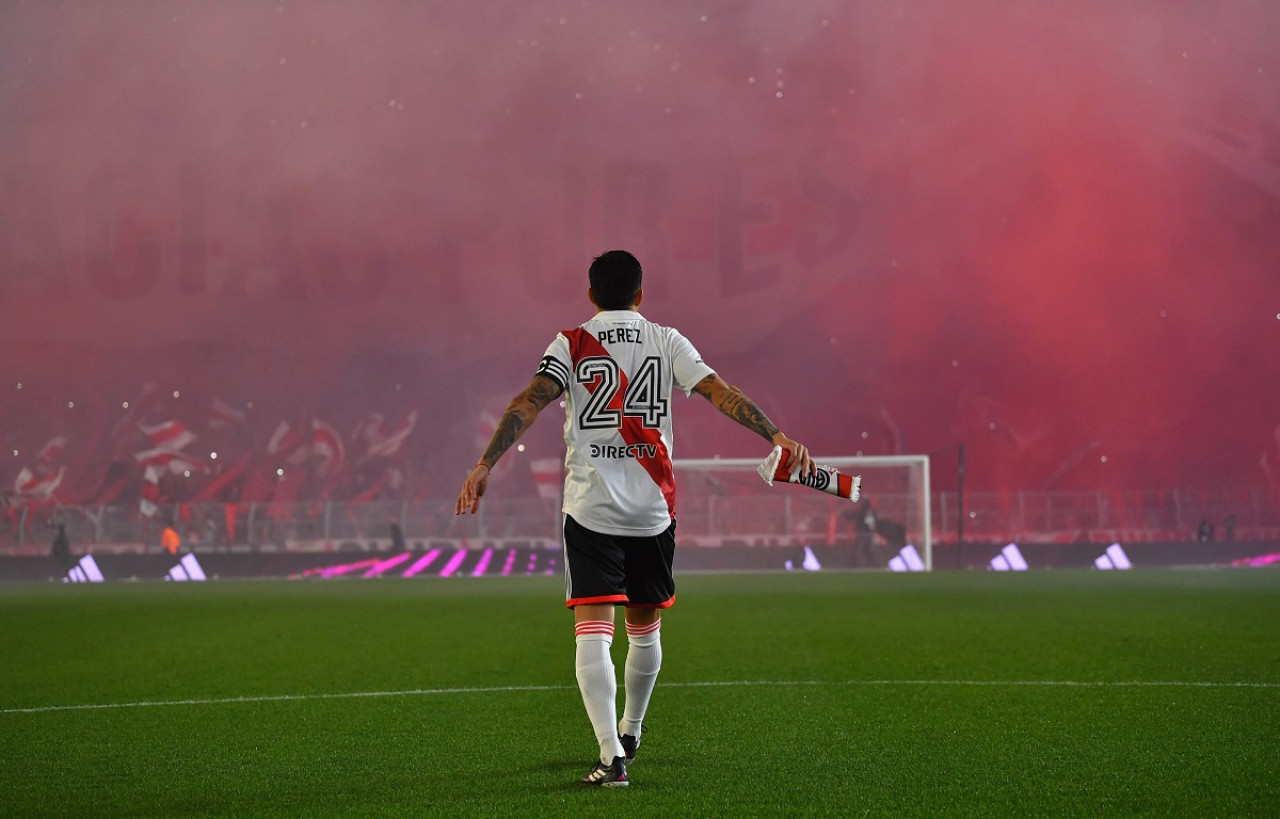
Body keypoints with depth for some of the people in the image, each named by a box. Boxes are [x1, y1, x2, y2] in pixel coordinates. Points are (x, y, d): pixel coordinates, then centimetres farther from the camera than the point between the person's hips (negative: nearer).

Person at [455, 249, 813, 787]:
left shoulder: (571, 344, 3)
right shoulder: (666, 341, 6)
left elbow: (529, 403, -11)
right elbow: (719, 391, -4)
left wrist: (484, 466, -16)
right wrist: (778, 436, -8)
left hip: (590, 509, -2)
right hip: (653, 510, 2)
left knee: (592, 635, -6)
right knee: (645, 629, 20)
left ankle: (612, 754, -20)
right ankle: (629, 732, 39)